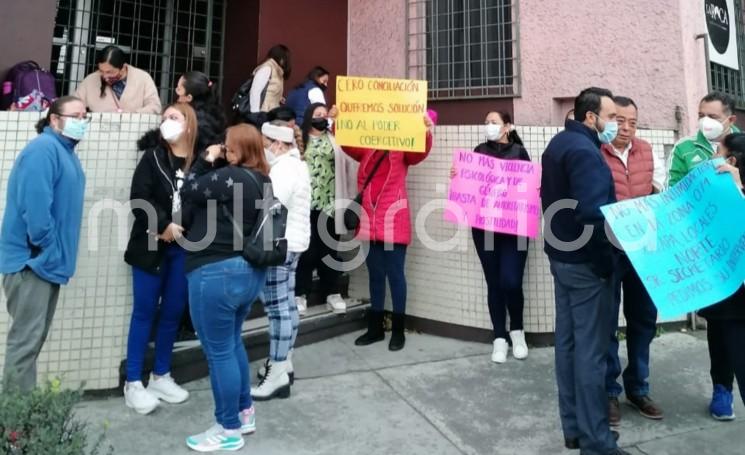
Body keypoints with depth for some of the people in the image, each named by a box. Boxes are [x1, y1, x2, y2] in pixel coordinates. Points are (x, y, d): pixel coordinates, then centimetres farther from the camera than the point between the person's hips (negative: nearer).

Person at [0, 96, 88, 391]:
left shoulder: (65, 151, 16)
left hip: (48, 260, 10)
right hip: (32, 259, -10)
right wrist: (47, 249, -17)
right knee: (26, 338, -3)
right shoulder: (43, 148, -15)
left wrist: (57, 254, 15)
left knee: (35, 337, 16)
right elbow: (35, 206, -25)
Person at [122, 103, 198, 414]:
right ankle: (133, 383, 14)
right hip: (152, 245, -1)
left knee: (173, 313, 10)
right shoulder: (153, 157, 0)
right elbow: (138, 199, -7)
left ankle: (161, 376, 26)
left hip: (185, 248, 1)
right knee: (144, 312, 4)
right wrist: (163, 226, -15)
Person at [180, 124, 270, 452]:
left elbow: (189, 192, -8)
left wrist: (207, 160, 1)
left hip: (217, 273, -10)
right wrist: (215, 164, 4)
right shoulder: (263, 181, 9)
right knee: (233, 343, 22)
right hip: (249, 270, 10)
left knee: (219, 351, 3)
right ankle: (245, 413, 34)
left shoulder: (229, 177, -19)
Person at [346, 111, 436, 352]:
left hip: (393, 219, -4)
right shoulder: (366, 149, 10)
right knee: (375, 275, 13)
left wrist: (426, 133, -34)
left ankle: (398, 331, 14)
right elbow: (347, 143, 4)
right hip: (369, 219, 4)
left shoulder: (403, 148, 0)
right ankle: (375, 328, 25)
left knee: (395, 274, 2)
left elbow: (420, 153, -15)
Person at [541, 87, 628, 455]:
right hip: (586, 261, -10)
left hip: (562, 255, 10)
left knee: (568, 342, 13)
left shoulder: (558, 143, 15)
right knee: (591, 350, -2)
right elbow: (592, 213, -28)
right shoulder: (584, 151, -17)